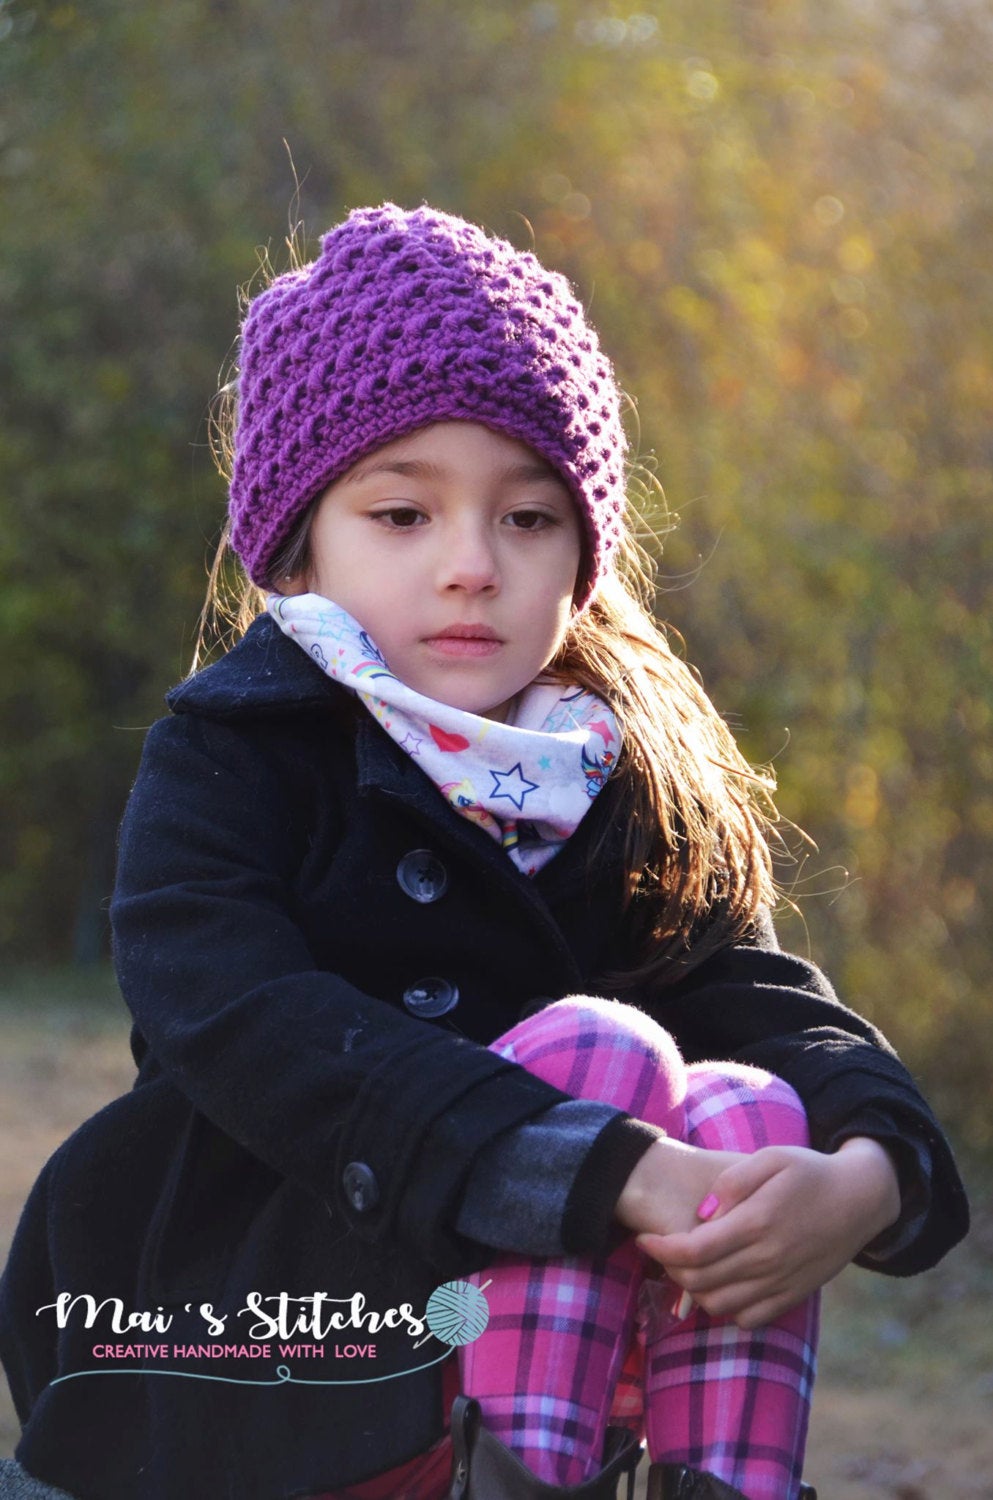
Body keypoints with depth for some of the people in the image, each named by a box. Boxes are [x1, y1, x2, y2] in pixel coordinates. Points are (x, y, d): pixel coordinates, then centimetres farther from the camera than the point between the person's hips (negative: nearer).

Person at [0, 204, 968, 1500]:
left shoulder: (642, 789, 9)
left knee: (745, 1107, -20)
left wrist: (865, 1175, -29)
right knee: (602, 1050, -23)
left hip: (539, 1342, 5)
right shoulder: (225, 763, -7)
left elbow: (777, 1005, -4)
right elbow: (261, 1033, -24)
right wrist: (618, 1174, -35)